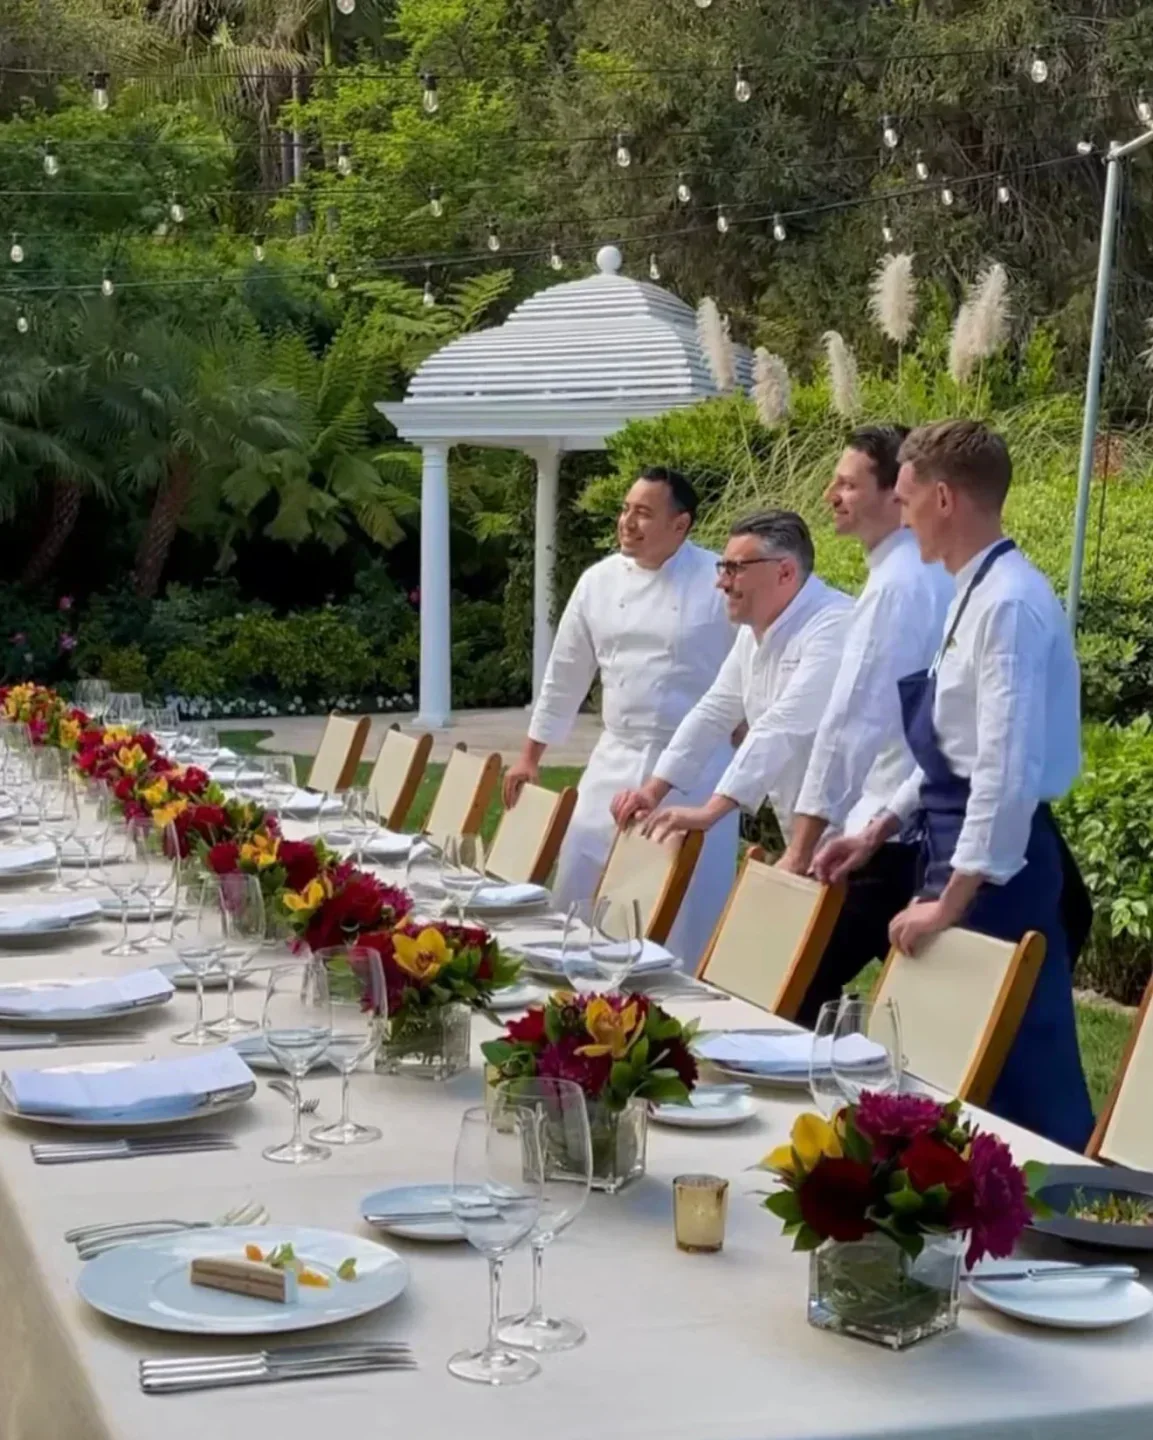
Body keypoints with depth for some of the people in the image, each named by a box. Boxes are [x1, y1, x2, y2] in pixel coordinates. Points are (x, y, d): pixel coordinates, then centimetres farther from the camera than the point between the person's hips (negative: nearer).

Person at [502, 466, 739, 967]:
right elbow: (566, 675, 13)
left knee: (689, 906, 0)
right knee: (581, 890, 8)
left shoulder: (720, 583, -9)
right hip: (616, 763, 4)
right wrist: (530, 757, 16)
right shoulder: (599, 581, 4)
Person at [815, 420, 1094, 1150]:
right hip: (968, 847, 10)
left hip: (997, 865, -10)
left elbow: (1008, 770, -24)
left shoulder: (1008, 602, -19)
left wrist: (952, 900, -21)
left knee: (1023, 1076, -2)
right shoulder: (978, 593, 12)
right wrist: (880, 830, 21)